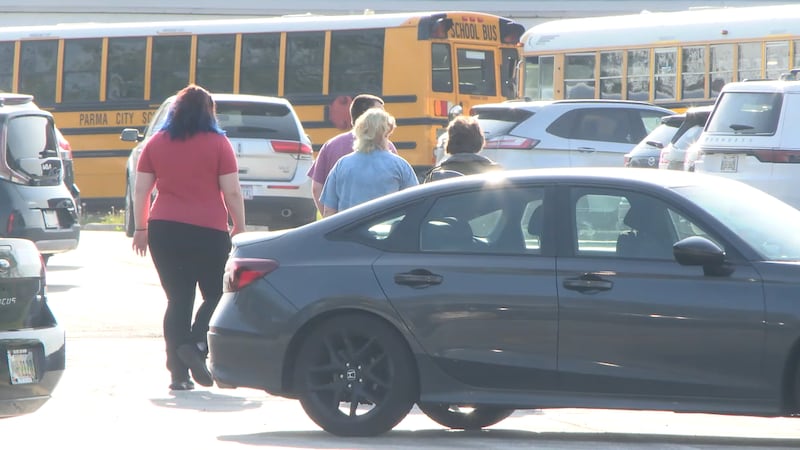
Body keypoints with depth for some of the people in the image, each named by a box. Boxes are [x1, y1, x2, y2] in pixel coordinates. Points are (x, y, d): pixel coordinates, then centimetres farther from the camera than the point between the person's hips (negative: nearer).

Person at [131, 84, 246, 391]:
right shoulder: (218, 144, -2)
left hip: (164, 231, 3)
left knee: (178, 299, 6)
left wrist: (141, 228, 16)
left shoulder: (156, 144, 7)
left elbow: (140, 190, 7)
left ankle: (179, 373, 2)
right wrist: (239, 228, 5)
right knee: (216, 294, 10)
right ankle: (197, 344, -16)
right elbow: (232, 192, -5)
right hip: (208, 231, -3)